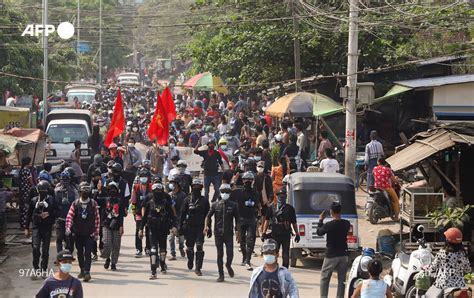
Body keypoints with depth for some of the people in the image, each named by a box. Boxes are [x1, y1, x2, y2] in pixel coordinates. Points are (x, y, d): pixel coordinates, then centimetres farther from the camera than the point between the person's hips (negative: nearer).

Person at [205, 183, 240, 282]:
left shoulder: (233, 205, 3)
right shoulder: (215, 205, 4)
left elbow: (237, 219, 6)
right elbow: (208, 216, 11)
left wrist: (237, 231, -4)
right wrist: (207, 226, -4)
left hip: (229, 234, -1)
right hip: (218, 233, 1)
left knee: (230, 253, -9)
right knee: (219, 254, 4)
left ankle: (228, 265, 25)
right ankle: (221, 275, 13)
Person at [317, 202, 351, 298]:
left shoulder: (328, 225, -16)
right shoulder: (346, 224, -4)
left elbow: (319, 232, 1)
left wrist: (321, 220, 14)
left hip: (331, 256, -4)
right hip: (343, 255, 4)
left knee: (324, 279, 7)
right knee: (341, 279, 10)